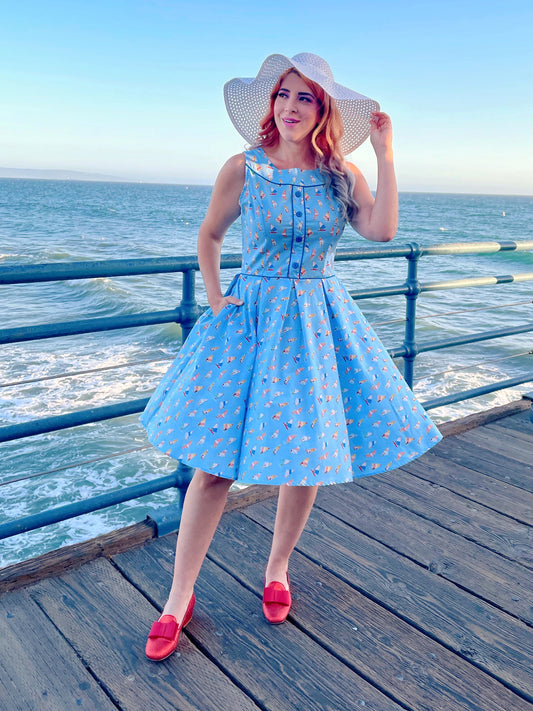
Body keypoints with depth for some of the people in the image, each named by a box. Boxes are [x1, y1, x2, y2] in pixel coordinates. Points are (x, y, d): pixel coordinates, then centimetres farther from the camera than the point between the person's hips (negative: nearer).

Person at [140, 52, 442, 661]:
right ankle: (179, 599, 11)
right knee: (216, 462, -4)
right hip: (251, 319, -2)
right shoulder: (243, 169, -2)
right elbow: (209, 234, 11)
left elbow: (381, 229, -14)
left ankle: (277, 568, 32)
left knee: (309, 454, 7)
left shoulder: (342, 174, 2)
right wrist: (215, 298, 1)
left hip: (320, 324, 2)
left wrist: (385, 154, -10)